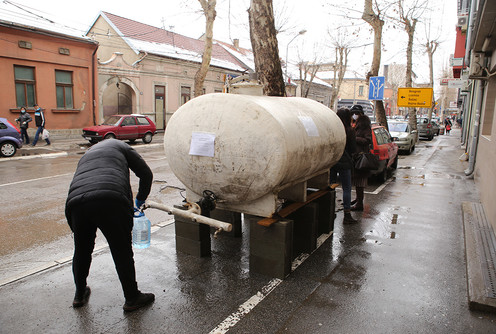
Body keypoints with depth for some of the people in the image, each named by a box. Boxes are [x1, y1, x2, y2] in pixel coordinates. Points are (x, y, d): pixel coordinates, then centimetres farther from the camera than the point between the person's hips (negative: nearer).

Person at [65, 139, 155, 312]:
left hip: (75, 201, 6)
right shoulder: (119, 145, 22)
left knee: (81, 250, 26)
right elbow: (146, 173, 14)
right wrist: (140, 200, 29)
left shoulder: (87, 154, 38)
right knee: (122, 251, 8)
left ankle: (80, 295, 45)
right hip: (110, 200, -5)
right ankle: (132, 298, 22)